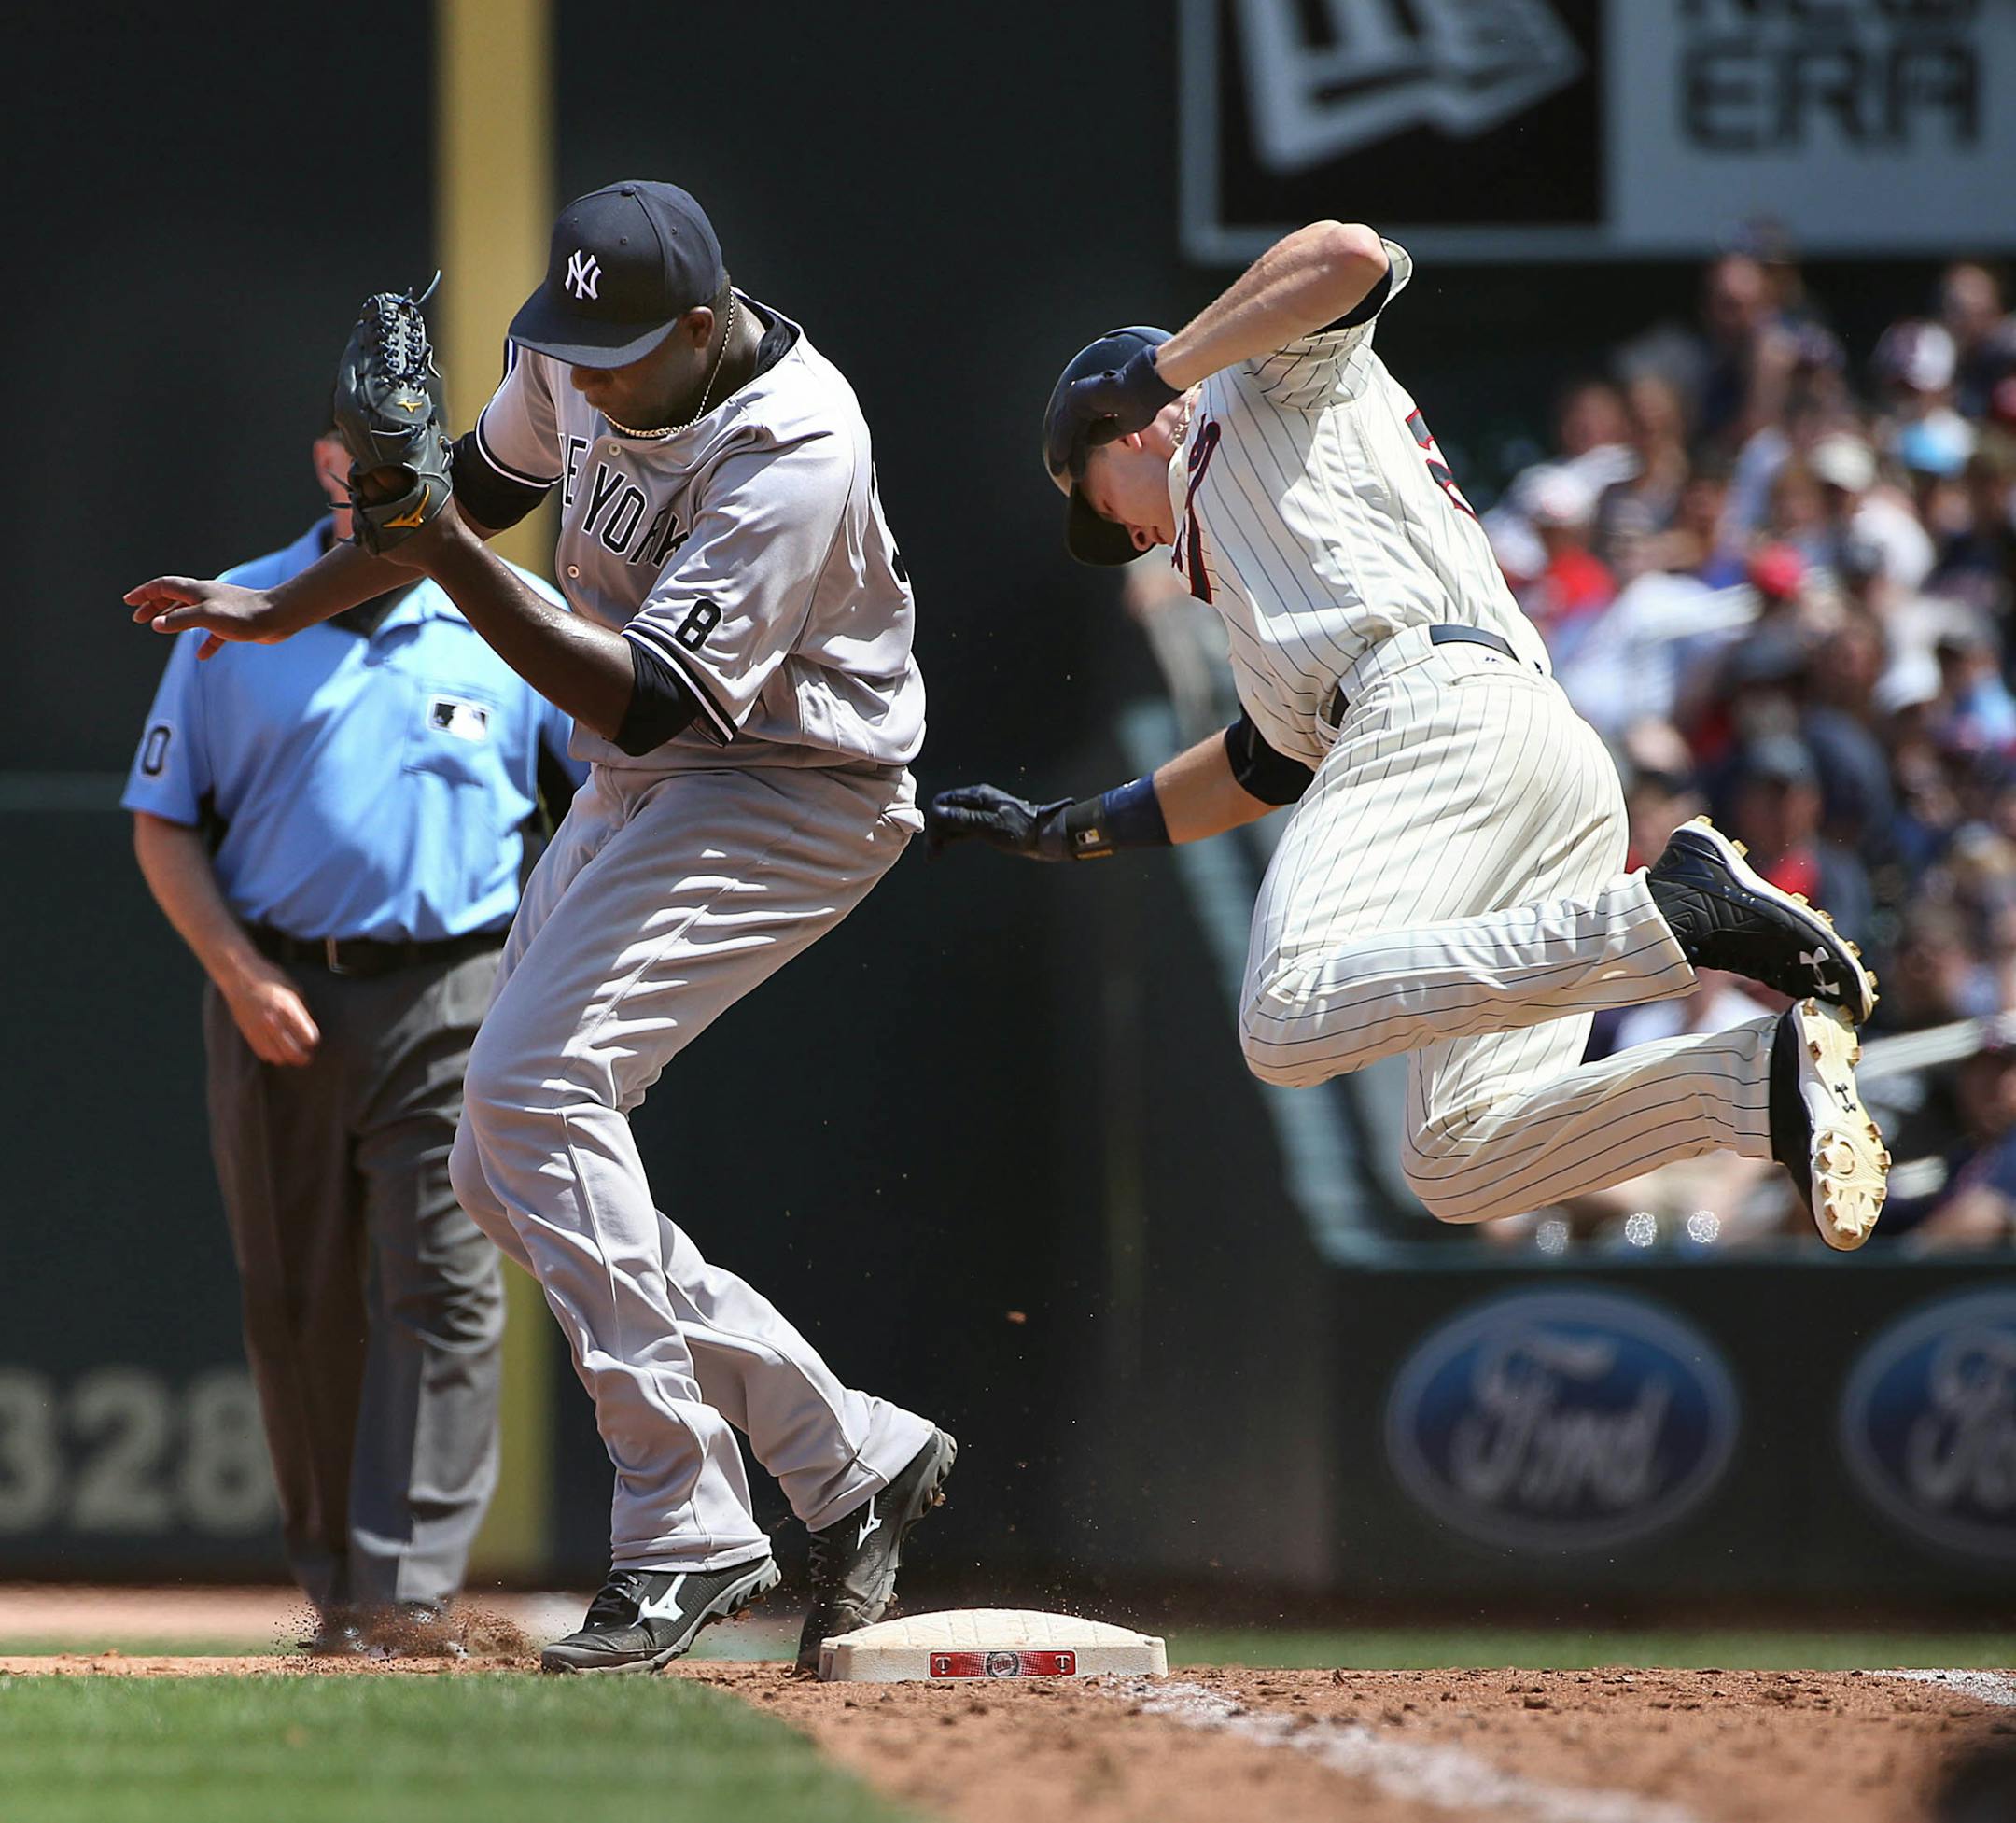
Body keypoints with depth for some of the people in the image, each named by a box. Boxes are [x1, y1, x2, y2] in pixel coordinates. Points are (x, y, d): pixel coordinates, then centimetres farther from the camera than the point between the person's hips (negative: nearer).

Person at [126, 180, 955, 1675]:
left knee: (536, 1083, -25)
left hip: (794, 795, -9)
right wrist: (283, 611, 18)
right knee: (509, 1179, 4)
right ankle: (847, 1455, 7)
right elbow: (491, 483, 18)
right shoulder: (577, 366, -4)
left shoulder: (792, 454, -29)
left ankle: (688, 1533, -23)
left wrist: (452, 558, -39)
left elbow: (644, 699, -33)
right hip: (636, 792, 9)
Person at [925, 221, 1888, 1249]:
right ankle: (1769, 1078, -17)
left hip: (1442, 702, -10)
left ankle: (1674, 913, -34)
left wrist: (1165, 364, 4)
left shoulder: (1269, 373, 17)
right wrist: (1061, 832, 43)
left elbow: (1350, 256, -6)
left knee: (1293, 1023, -31)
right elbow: (1265, 768, 41)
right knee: (1457, 1164, -1)